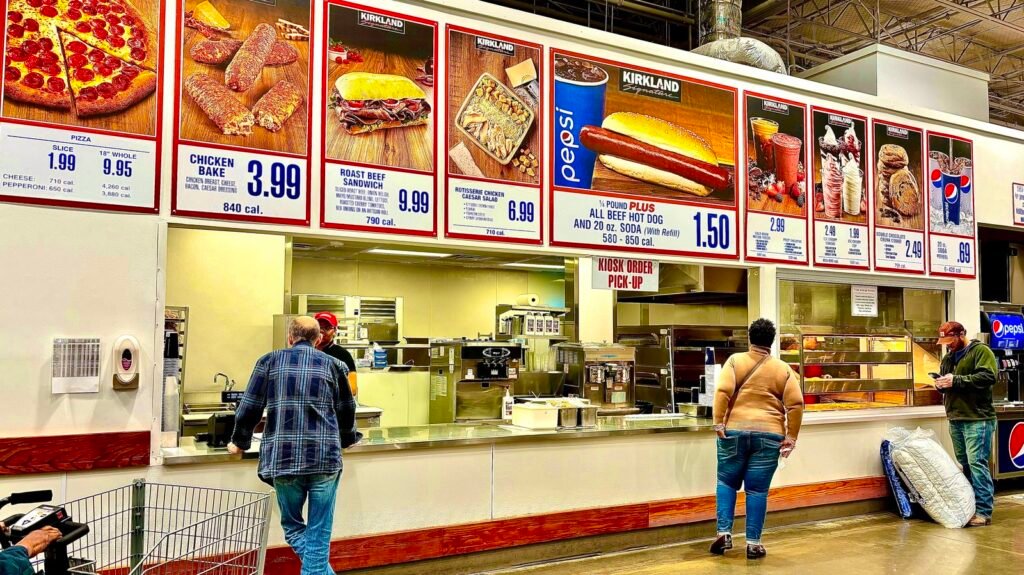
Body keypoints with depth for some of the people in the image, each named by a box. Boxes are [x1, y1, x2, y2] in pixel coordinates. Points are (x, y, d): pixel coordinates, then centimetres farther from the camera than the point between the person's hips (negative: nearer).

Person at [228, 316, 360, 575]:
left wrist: (240, 442, 27)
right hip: (324, 457, 0)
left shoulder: (270, 361, 10)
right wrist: (347, 439, 38)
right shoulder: (332, 364, 11)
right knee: (319, 534, 10)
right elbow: (346, 411, 18)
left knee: (292, 526, 17)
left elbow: (250, 407, 10)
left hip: (284, 457, 0)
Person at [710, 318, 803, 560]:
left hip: (735, 431, -1)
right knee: (757, 490, 6)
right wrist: (791, 437, 3)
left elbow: (722, 392, -11)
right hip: (768, 435, 1)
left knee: (727, 482, 14)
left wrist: (719, 423, -9)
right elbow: (796, 404, 0)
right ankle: (753, 543, 8)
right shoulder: (783, 369, 7)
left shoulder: (735, 360, 2)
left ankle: (724, 533, 4)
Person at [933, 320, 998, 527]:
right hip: (955, 419, 8)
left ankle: (983, 511, -5)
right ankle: (970, 506, 19)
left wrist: (956, 380, -21)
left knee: (977, 463, -9)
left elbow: (988, 376, -18)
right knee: (965, 464, 11)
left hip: (977, 419, -7)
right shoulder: (948, 358, 18)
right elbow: (945, 381, 27)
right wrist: (940, 384, 3)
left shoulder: (981, 351, -5)